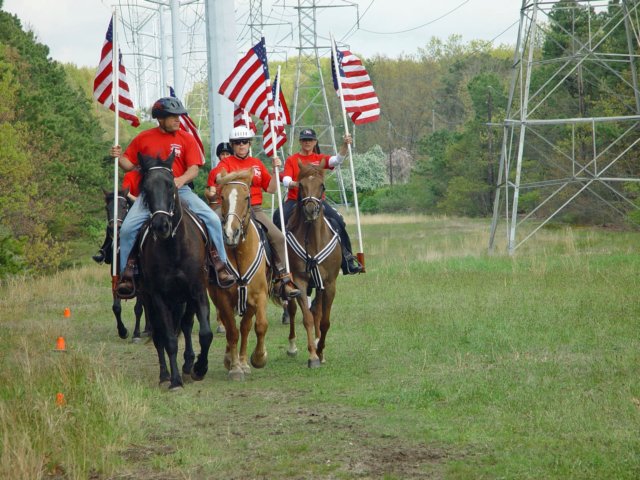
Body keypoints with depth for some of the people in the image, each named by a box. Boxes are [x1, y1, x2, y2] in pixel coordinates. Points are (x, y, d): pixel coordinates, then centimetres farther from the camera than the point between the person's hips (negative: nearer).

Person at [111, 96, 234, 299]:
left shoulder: (186, 139, 4)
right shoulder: (143, 139, 6)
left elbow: (194, 168, -3)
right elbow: (129, 165, 11)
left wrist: (181, 179, -24)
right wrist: (119, 157, -11)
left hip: (179, 189, 0)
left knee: (212, 219, -16)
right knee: (128, 228, -21)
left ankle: (218, 266, -2)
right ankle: (127, 272, -5)